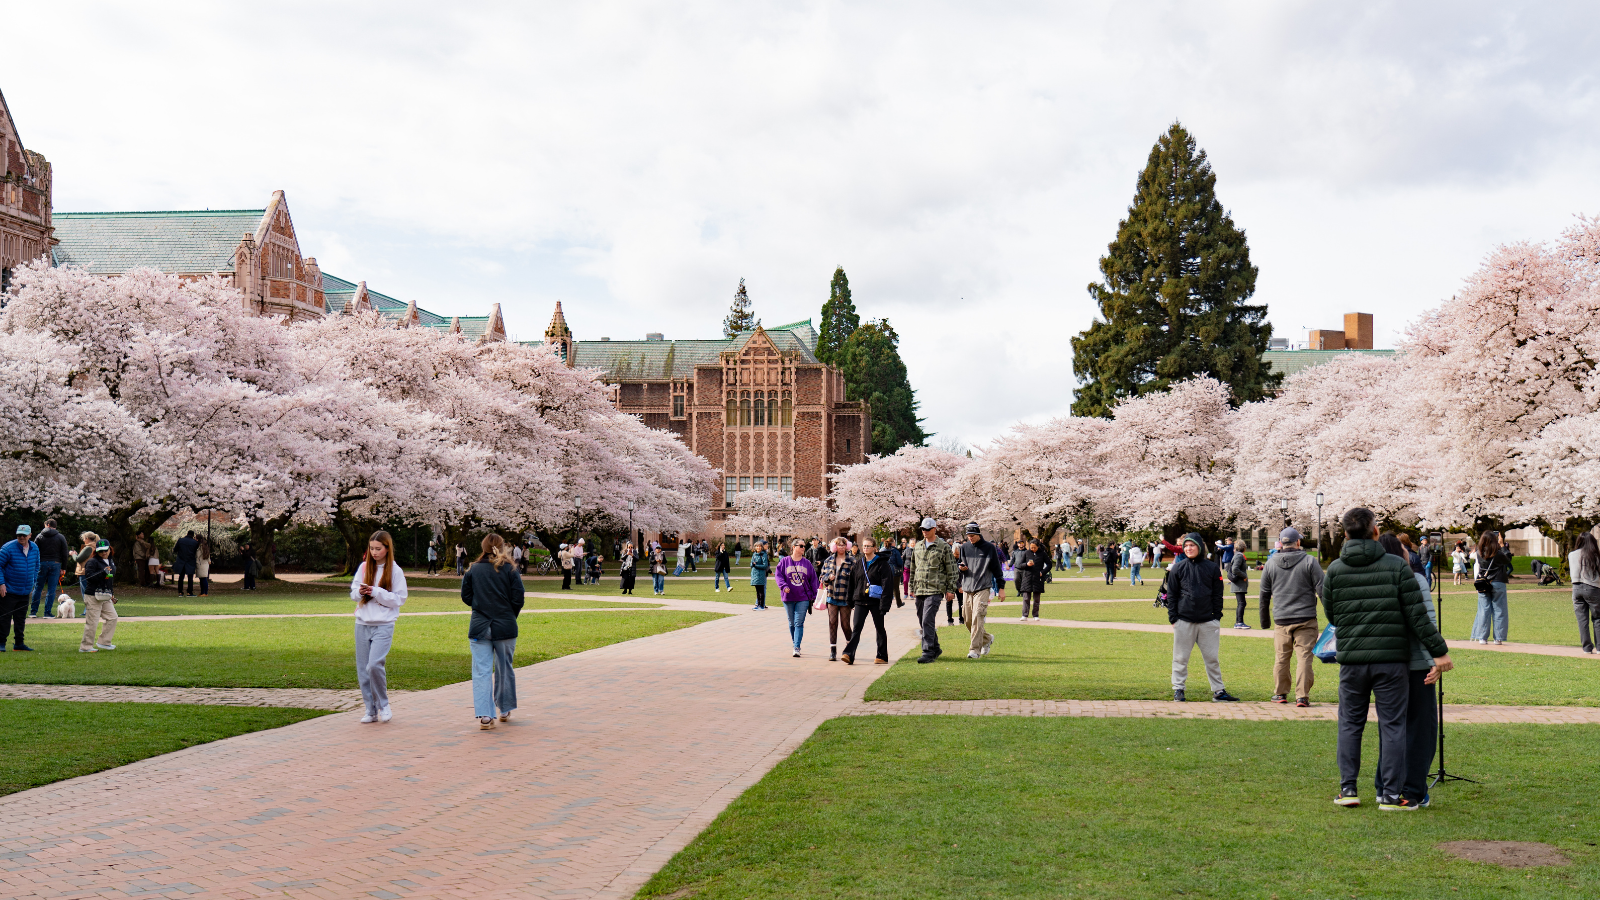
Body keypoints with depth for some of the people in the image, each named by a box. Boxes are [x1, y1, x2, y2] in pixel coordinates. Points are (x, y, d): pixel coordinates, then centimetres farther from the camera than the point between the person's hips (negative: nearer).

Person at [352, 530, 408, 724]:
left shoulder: (395, 571, -3)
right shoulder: (364, 567, 7)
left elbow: (399, 599, -6)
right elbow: (353, 593, 11)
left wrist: (376, 592, -15)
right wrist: (360, 592, -11)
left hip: (384, 626, -4)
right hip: (362, 624, 4)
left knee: (375, 665, -19)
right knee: (363, 670, 5)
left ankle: (383, 706, 1)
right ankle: (371, 711, 16)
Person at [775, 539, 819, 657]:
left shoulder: (807, 563, 6)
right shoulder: (784, 561, 2)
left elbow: (813, 579, 9)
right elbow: (779, 575, -1)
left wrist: (813, 594, 4)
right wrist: (784, 586, -18)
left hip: (803, 598, 0)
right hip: (788, 598, 0)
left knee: (799, 623, -8)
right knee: (792, 623, 11)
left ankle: (797, 648, -11)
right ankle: (794, 643, 27)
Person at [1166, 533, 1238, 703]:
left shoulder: (1212, 568, 6)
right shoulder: (1178, 568, 5)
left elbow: (1217, 595, 9)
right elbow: (1171, 595, 6)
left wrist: (1217, 617, 2)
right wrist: (1173, 617, -1)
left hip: (1208, 621, 0)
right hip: (1184, 620, 0)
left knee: (1212, 658, 4)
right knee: (1180, 658, 3)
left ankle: (1218, 691, 11)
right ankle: (1178, 690, 12)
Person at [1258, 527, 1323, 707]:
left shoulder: (1270, 563, 6)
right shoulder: (1310, 562, -3)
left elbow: (1264, 594, 12)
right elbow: (1322, 590, -4)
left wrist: (1265, 620, 21)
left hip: (1281, 620, 3)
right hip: (1306, 619, -3)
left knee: (1281, 657, 12)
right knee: (1304, 658, -1)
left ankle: (1280, 693, 19)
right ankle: (1302, 696, -3)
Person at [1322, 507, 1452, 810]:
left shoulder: (1334, 571, 1)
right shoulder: (1397, 566, -4)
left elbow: (1331, 615, 7)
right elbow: (1417, 615, -7)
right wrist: (1439, 650, -2)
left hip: (1351, 659, 2)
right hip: (1392, 659, -2)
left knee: (1350, 723, 13)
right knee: (1392, 725, 5)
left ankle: (1348, 788, 14)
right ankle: (1392, 793, 7)